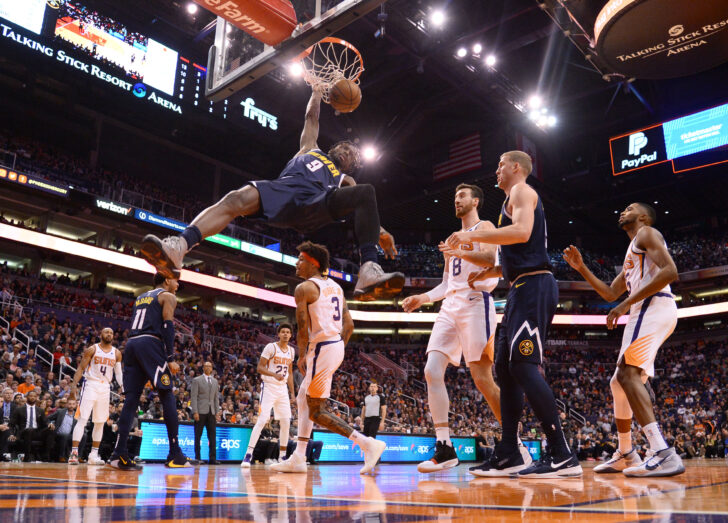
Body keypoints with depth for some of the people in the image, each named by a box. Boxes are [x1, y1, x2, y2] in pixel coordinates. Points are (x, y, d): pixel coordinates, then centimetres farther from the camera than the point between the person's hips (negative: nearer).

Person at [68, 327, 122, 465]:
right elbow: (81, 368, -3)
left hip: (105, 388, 4)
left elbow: (118, 372, 9)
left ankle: (94, 455, 14)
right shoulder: (92, 349, -2)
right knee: (82, 419, -11)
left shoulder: (116, 353, 8)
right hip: (91, 385, -4)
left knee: (100, 422, 7)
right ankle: (74, 452, -11)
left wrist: (124, 386, -5)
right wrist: (74, 385, -14)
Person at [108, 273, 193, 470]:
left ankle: (120, 454, -5)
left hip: (131, 344, 7)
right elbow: (167, 325, -7)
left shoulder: (140, 298, 29)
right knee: (167, 396, -3)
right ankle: (175, 455, -4)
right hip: (150, 344, -7)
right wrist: (170, 358, -11)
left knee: (131, 399, 3)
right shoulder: (168, 296, 6)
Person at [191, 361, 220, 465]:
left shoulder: (215, 381, 17)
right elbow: (193, 397, -3)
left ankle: (212, 458, 0)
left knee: (212, 435, -1)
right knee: (198, 436, -1)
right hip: (200, 412, -4)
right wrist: (195, 412, -12)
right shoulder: (197, 380, 4)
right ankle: (197, 458, 4)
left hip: (211, 412, 4)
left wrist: (217, 412, 9)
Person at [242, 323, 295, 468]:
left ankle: (282, 456, 15)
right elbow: (260, 368, -10)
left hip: (283, 389, 6)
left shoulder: (291, 350, 10)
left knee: (286, 422, 4)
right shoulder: (271, 347, -8)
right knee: (262, 420, -15)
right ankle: (248, 454, -12)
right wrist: (274, 375, -26)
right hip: (269, 387, -6)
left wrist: (292, 392, 14)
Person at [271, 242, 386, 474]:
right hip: (337, 346, 9)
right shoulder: (336, 287, 16)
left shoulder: (304, 288, -9)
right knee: (303, 399, 19)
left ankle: (368, 444, -12)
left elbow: (303, 329, -14)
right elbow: (349, 325, 14)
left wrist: (301, 356, 0)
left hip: (322, 349, -9)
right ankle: (298, 458, 21)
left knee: (316, 411, -3)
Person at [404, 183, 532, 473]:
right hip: (450, 307, 7)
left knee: (482, 378, -9)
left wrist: (461, 253, -29)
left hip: (475, 302, -7)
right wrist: (423, 298, 16)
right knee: (432, 371, -8)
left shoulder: (483, 228, 6)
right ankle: (444, 447, -5)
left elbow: (489, 258, -15)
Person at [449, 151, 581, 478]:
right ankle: (509, 455, 11)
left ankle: (562, 456, -14)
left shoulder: (521, 190, -1)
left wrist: (472, 235, -17)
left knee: (523, 365, -16)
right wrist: (488, 272, 26)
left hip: (532, 287, -10)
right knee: (504, 366, 8)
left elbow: (522, 231, -22)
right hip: (523, 289, 10)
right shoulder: (518, 197, 28)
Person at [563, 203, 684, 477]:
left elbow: (669, 271, -15)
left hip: (654, 306, -10)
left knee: (627, 373, -25)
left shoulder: (647, 233, 2)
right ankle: (625, 455, 22)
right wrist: (581, 268, 25)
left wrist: (627, 304, -19)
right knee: (619, 381, 13)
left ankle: (663, 454, -35)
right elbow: (610, 293, 32)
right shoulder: (633, 253, 31)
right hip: (646, 311, 10)